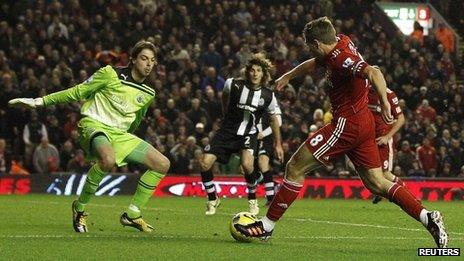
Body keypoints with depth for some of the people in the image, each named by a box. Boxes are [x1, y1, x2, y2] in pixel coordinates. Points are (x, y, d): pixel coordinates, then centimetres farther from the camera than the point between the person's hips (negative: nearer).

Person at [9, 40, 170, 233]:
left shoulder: (148, 94, 10)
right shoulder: (111, 74, -6)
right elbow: (77, 92, 0)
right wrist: (41, 101, -2)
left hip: (119, 133, 7)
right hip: (94, 126, -7)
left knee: (162, 164, -5)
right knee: (108, 159, -40)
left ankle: (132, 214, 4)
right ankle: (80, 207, -20)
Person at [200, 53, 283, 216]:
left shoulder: (268, 96, -9)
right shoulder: (233, 85, -11)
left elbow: (274, 119, 8)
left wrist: (278, 144, 12)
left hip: (248, 134, -1)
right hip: (227, 131, 1)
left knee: (247, 164, -29)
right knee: (205, 163, -14)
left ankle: (253, 200, -3)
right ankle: (212, 200, 10)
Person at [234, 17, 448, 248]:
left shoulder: (341, 58, -19)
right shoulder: (341, 42, 10)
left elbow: (373, 73, -36)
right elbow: (315, 63, 31)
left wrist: (384, 101, -47)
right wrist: (288, 76, 35)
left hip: (348, 123, -10)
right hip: (363, 121, 10)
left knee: (295, 168, -2)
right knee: (376, 183, 10)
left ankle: (267, 225, 3)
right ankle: (428, 218, 1)